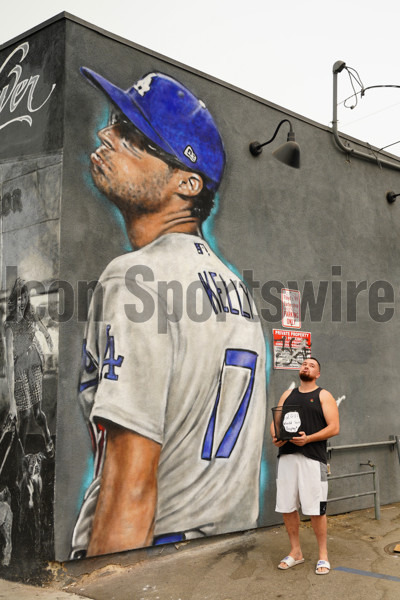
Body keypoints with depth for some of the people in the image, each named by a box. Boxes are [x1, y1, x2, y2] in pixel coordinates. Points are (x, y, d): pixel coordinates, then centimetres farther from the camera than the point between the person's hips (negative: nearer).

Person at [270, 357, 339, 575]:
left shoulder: (323, 396, 4)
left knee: (316, 509, -2)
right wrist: (275, 436, -5)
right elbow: (275, 421, 18)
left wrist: (308, 438, -17)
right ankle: (295, 552, 22)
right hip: (286, 456, 5)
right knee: (287, 507, 6)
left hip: (312, 457, -4)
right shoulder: (287, 395, 18)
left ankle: (322, 555, 13)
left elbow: (334, 427, -5)